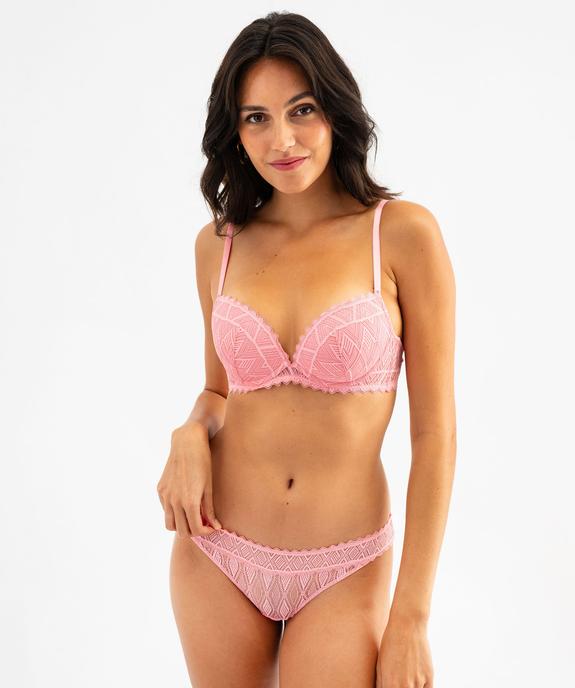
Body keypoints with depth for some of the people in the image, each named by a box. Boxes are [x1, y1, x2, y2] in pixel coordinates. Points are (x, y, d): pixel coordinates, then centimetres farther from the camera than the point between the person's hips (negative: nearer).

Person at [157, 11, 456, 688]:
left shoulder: (403, 233, -9)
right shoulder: (218, 244, 3)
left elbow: (435, 431, -9)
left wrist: (410, 619, -11)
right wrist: (191, 434, -7)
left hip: (342, 576, -3)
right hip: (216, 555, 4)